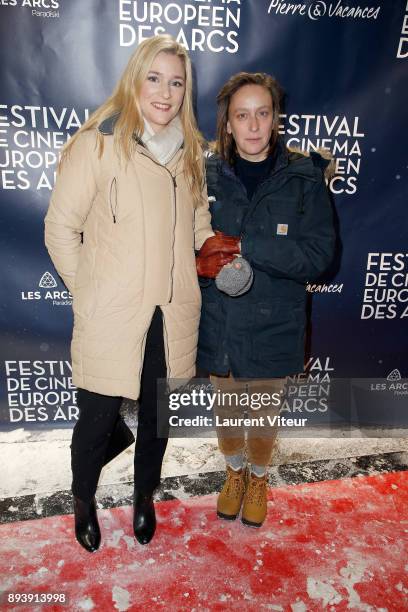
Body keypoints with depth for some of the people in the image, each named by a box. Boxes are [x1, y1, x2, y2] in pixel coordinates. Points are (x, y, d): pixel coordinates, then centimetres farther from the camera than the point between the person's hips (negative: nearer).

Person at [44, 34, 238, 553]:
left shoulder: (189, 148, 9)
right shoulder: (97, 143, -7)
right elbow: (60, 227, -4)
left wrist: (210, 242, 2)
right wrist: (87, 291, -3)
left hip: (174, 314, 5)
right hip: (110, 317, -4)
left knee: (158, 414, 18)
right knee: (98, 418, 8)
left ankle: (144, 496, 46)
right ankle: (83, 501, 41)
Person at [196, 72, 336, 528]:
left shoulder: (303, 178, -8)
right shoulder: (208, 174, -3)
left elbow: (317, 254, -16)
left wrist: (244, 246, -25)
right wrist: (203, 263, -18)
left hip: (273, 324, -1)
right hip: (218, 321, 2)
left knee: (264, 411, 18)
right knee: (226, 406, 20)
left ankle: (258, 478, 49)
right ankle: (234, 473, 50)